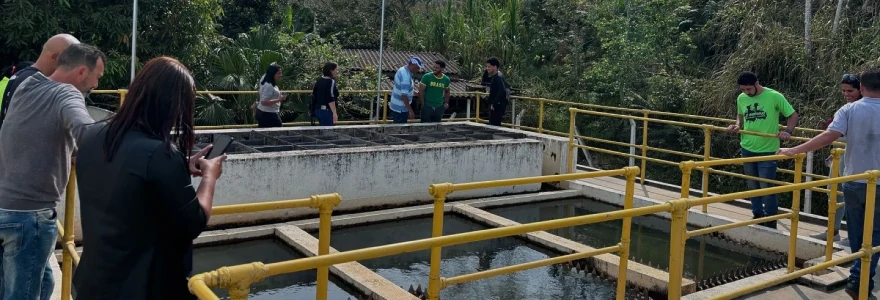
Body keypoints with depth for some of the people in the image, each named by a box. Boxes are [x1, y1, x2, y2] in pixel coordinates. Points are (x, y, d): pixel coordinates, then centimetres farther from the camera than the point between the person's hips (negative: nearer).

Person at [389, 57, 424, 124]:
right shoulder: (406, 76, -26)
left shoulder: (402, 70, 6)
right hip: (400, 109, -10)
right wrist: (410, 110, -25)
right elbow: (404, 95, -28)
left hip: (396, 105, 10)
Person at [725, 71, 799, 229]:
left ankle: (771, 220, 14)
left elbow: (793, 115, -5)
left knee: (766, 186, -2)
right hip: (747, 149, 5)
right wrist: (738, 125, -2)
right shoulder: (741, 98, 0)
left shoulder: (775, 97, -13)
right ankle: (757, 216, 30)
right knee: (752, 186, 15)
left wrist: (788, 132, -22)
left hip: (767, 150, -5)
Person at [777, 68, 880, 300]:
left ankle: (861, 277, 30)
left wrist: (794, 151, -21)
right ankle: (858, 280, -2)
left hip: (853, 182, 1)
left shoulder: (849, 110, -8)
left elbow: (828, 137, -21)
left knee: (856, 235, 16)